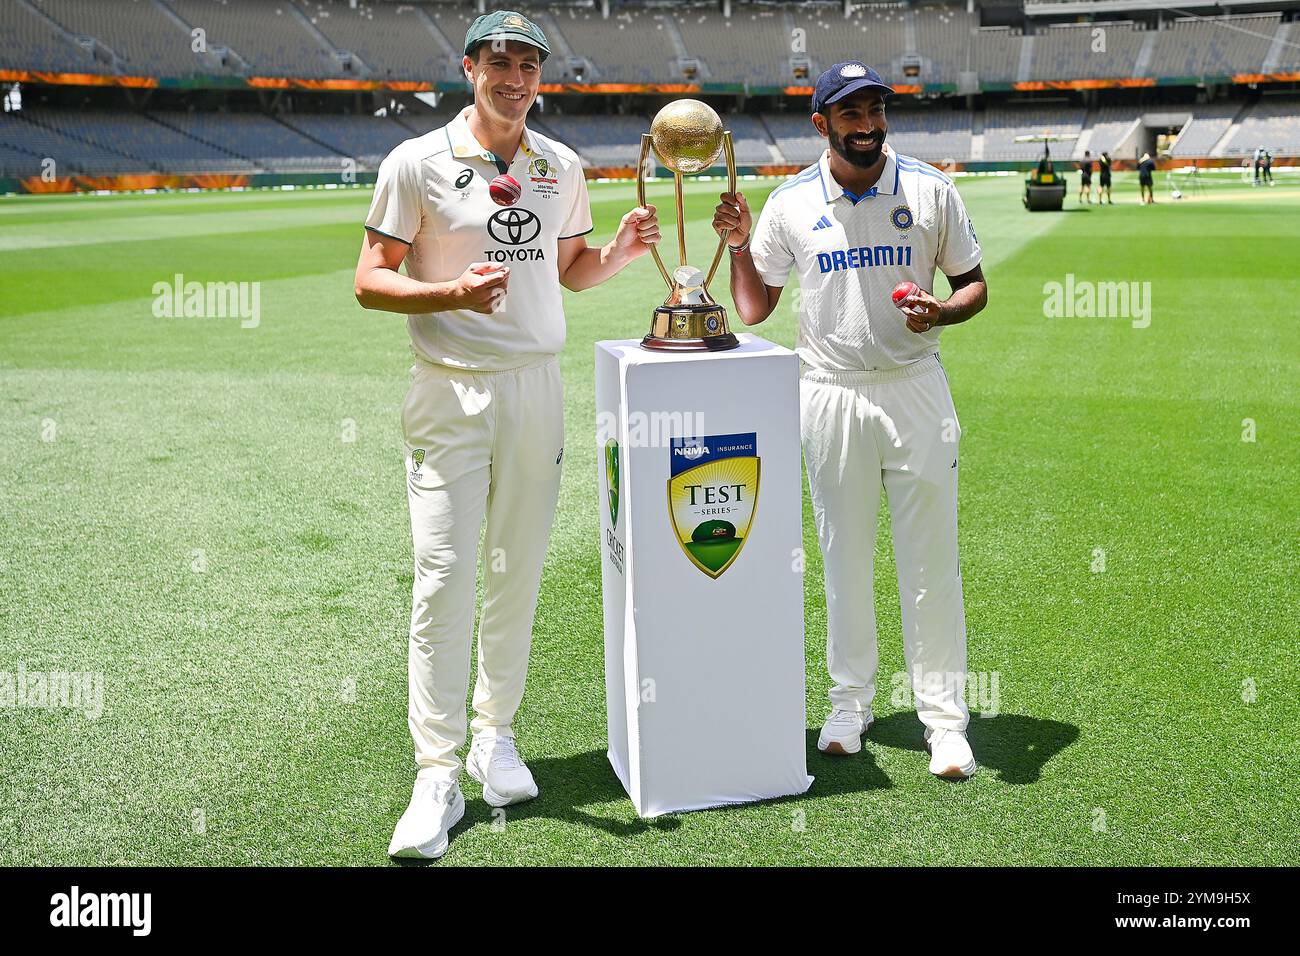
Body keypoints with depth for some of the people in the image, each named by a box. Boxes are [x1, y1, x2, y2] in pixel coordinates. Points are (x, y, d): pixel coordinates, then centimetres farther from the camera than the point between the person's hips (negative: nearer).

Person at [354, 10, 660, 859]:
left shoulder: (562, 166, 11)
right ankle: (438, 777, 1)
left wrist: (620, 251, -1)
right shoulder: (420, 163, -3)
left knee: (519, 572, 9)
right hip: (452, 394, -4)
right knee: (445, 578, -6)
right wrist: (454, 292, -23)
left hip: (538, 387, 4)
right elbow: (370, 282, -5)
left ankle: (496, 731, 26)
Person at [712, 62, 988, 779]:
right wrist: (739, 245, -9)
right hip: (831, 397, 1)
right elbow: (753, 310, 7)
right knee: (844, 553, 10)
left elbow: (974, 285, 6)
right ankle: (851, 702, 26)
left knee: (930, 558, 1)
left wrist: (940, 312, -15)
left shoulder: (930, 189, 1)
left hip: (915, 390, -1)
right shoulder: (791, 203, 2)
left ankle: (943, 719, 11)